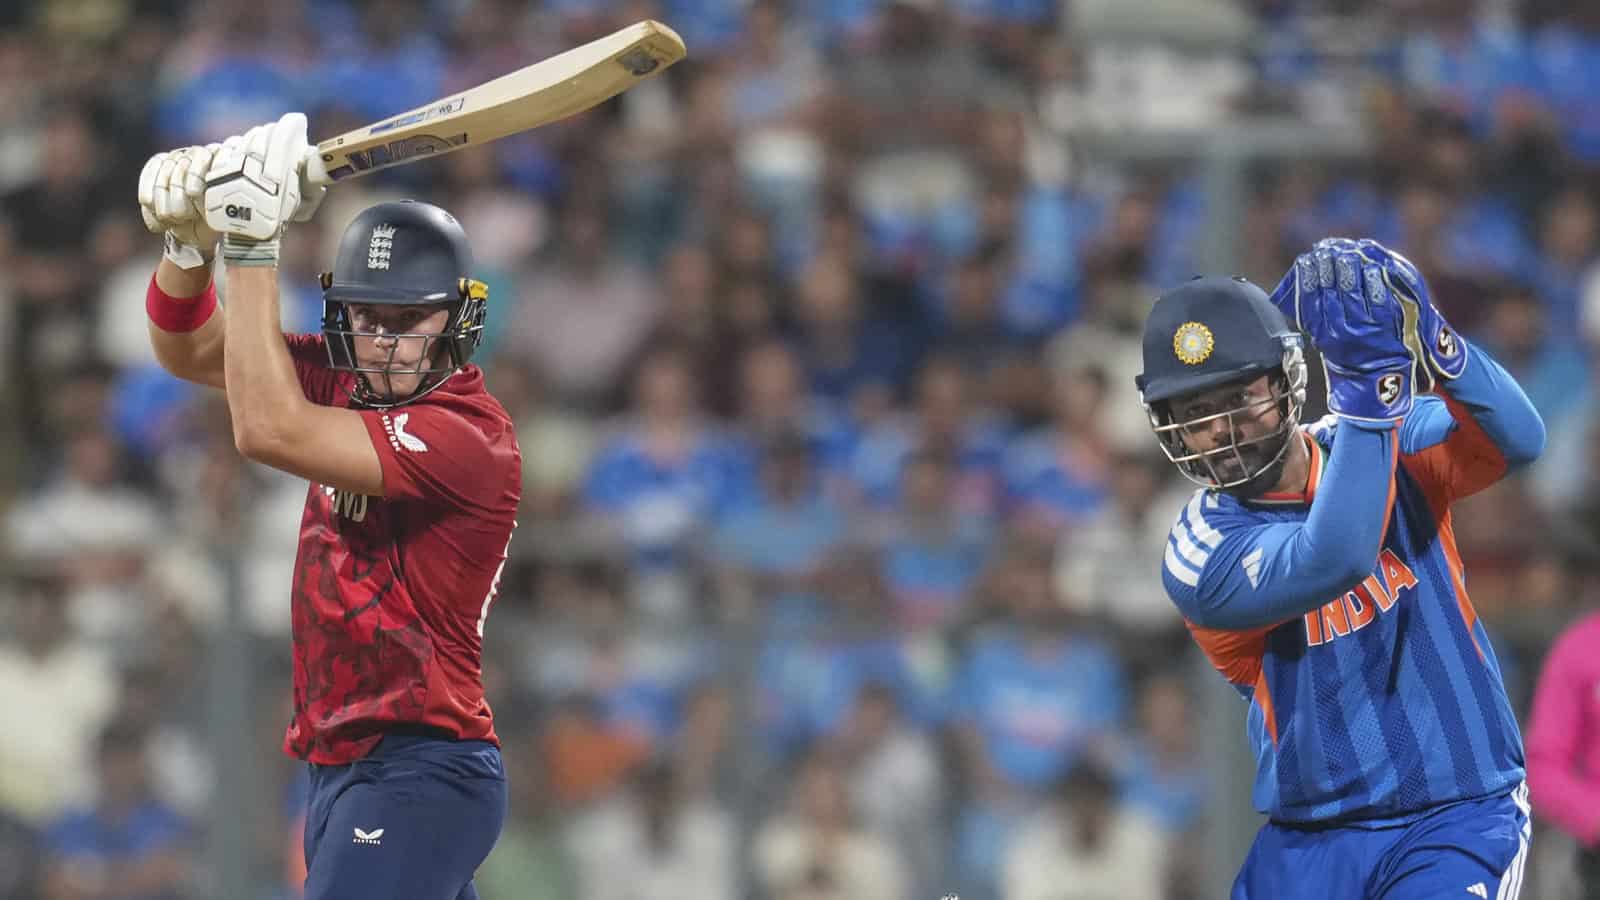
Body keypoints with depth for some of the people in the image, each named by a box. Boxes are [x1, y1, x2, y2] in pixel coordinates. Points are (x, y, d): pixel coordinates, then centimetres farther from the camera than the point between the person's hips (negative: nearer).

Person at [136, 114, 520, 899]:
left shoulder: (470, 435, -18)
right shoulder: (348, 382, 9)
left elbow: (268, 430, -25)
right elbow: (190, 354, 13)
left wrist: (251, 246, -23)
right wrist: (190, 241, -7)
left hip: (417, 777, -9)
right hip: (341, 766, 9)